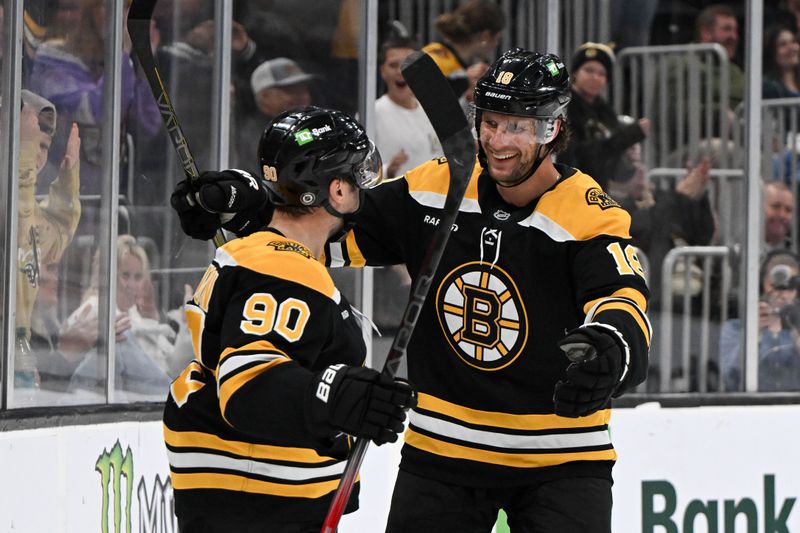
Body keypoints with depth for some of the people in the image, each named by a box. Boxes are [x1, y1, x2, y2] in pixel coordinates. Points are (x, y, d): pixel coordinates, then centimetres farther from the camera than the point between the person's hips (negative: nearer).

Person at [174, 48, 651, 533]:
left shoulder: (591, 216, -14)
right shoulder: (435, 188, -1)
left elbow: (624, 303, -29)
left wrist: (610, 351, -52)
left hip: (559, 459, -4)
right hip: (442, 451, 4)